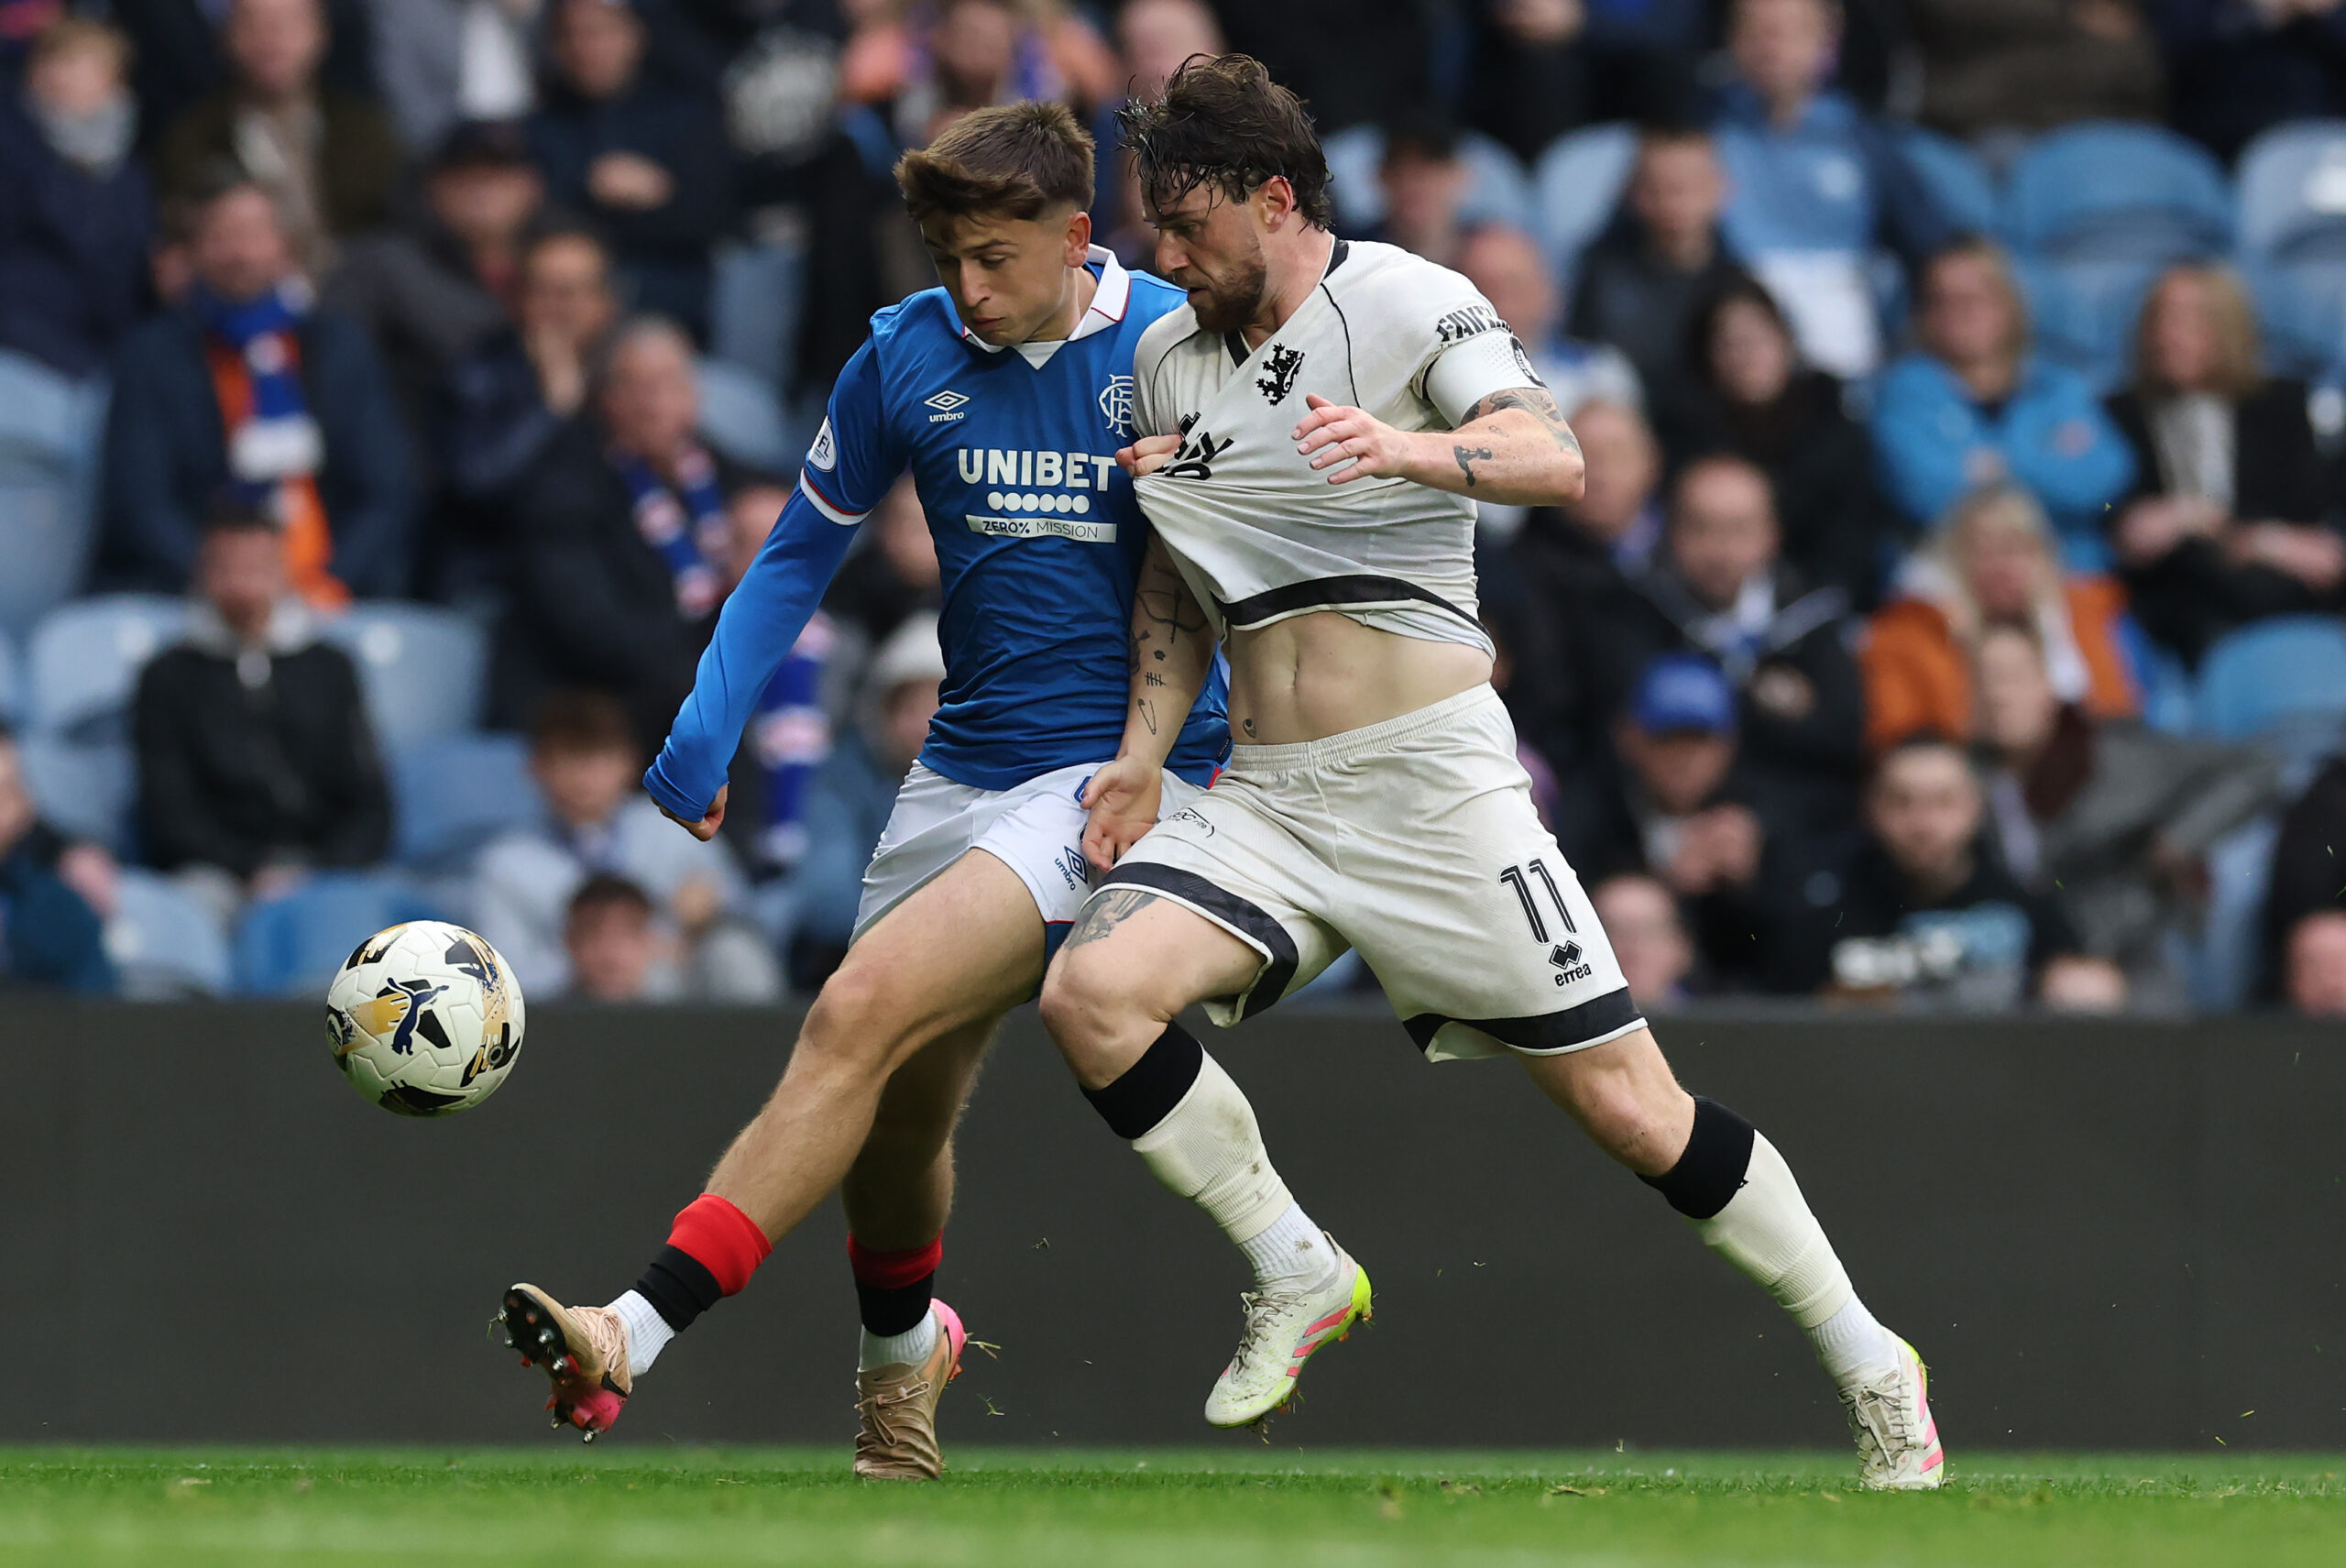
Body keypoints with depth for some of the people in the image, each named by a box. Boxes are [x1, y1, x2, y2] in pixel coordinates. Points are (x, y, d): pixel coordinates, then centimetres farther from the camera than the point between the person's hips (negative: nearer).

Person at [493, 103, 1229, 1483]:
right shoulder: (909, 356, 2)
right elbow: (801, 555, 12)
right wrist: (707, 731, 0)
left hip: (1119, 774, -6)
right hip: (963, 768, 6)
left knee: (864, 1015, -22)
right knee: (896, 1109, 12)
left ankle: (636, 1335, -29)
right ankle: (904, 1342, 45)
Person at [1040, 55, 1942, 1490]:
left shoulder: (1407, 302, -6)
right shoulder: (1168, 358, 13)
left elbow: (1554, 459, -24)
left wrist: (1417, 450, -43)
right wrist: (1140, 757, 13)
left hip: (1431, 779, -5)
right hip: (1265, 797, 5)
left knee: (1629, 1104, -7)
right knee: (1091, 992, -20)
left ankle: (1871, 1367, 8)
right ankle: (1299, 1274, -4)